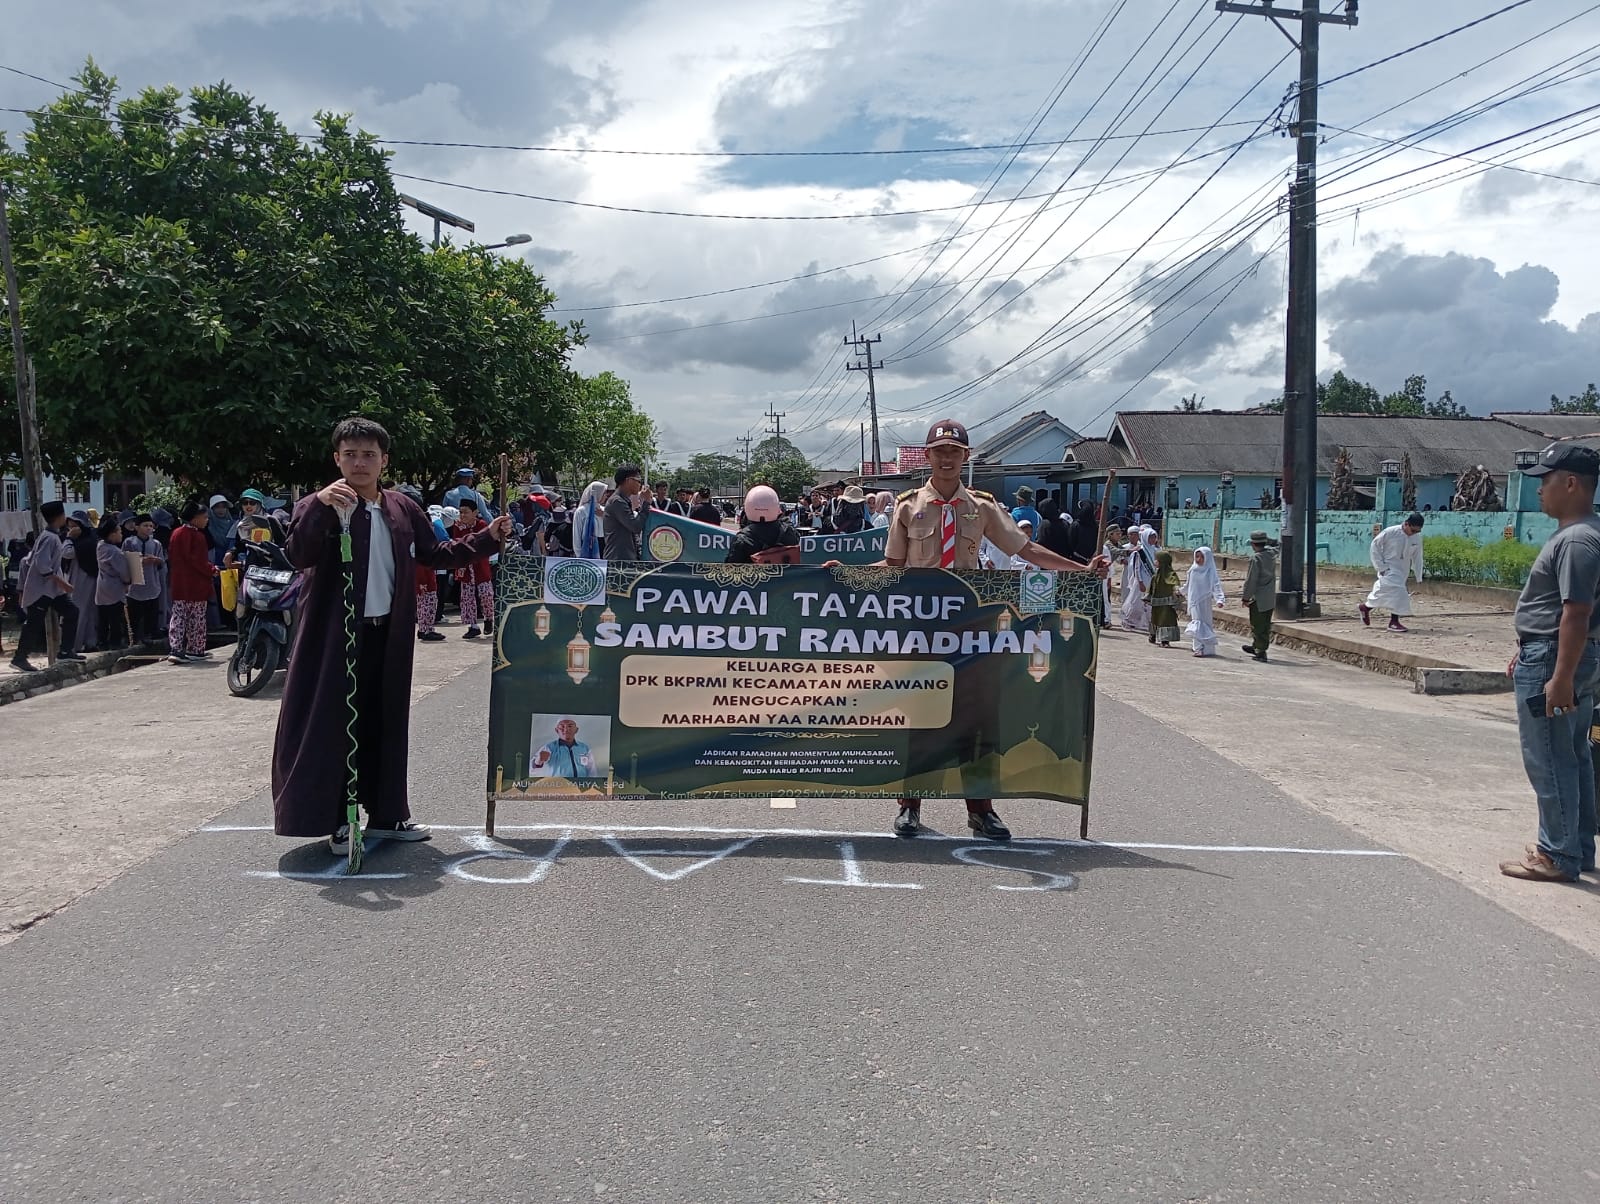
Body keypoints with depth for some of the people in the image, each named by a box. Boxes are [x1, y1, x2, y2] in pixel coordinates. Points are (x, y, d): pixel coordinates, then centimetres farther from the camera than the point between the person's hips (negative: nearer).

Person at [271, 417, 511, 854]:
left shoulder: (402, 509, 8)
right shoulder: (320, 507, -8)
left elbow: (435, 554, 16)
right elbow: (298, 555, -23)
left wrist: (488, 538, 8)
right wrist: (321, 506, -37)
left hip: (388, 636, 5)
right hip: (335, 636, -5)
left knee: (385, 726, 12)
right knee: (333, 727, 0)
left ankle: (386, 814, 23)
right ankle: (334, 820, 10)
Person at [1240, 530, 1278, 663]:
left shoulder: (1255, 558, -18)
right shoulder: (1272, 555, 3)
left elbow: (1251, 580, -17)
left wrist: (1246, 597, -9)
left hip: (1258, 598, -8)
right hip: (1271, 598, 8)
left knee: (1258, 626, 1)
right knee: (1265, 625, 18)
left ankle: (1261, 652, 4)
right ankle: (1256, 646, 33)